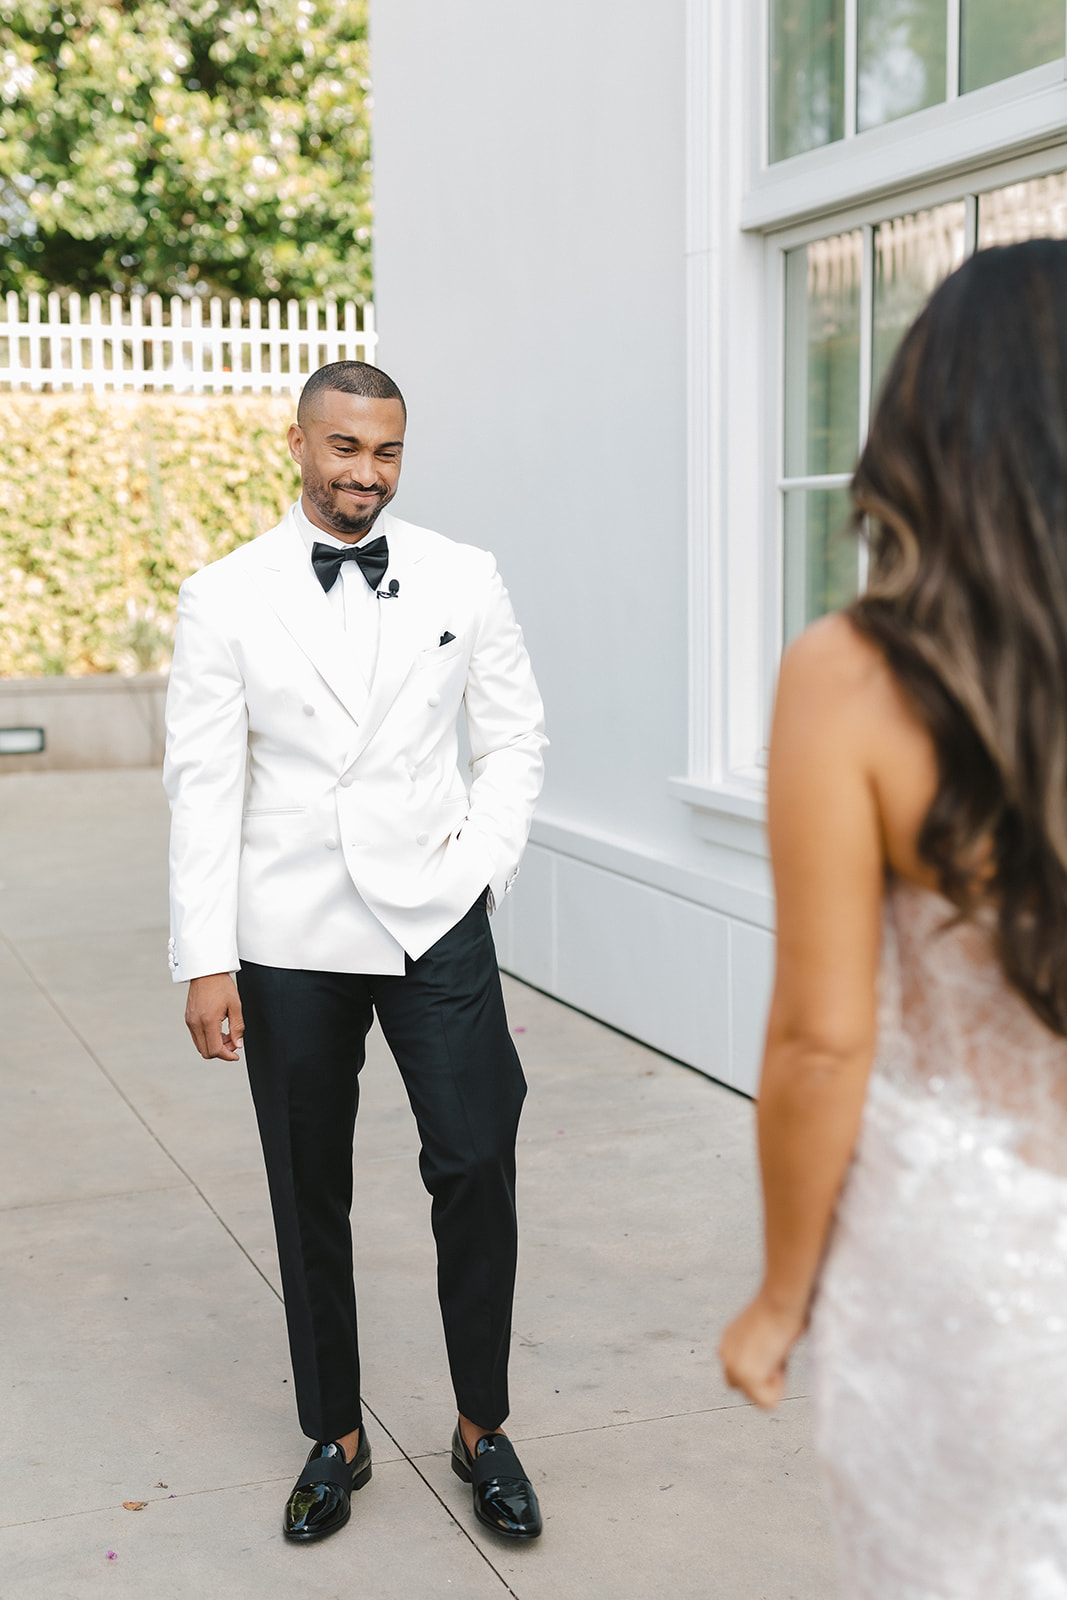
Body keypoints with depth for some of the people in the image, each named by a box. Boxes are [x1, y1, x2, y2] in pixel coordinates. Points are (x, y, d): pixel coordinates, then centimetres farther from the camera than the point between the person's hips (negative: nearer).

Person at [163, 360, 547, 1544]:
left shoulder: (464, 582, 3)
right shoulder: (224, 598, 0)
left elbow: (515, 735, 11)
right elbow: (203, 784, -2)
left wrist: (484, 862, -4)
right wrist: (205, 961, -6)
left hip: (435, 919, 0)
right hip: (290, 935, 0)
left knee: (475, 1166, -4)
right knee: (309, 1194, 9)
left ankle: (482, 1429, 16)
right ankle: (335, 1438, 27)